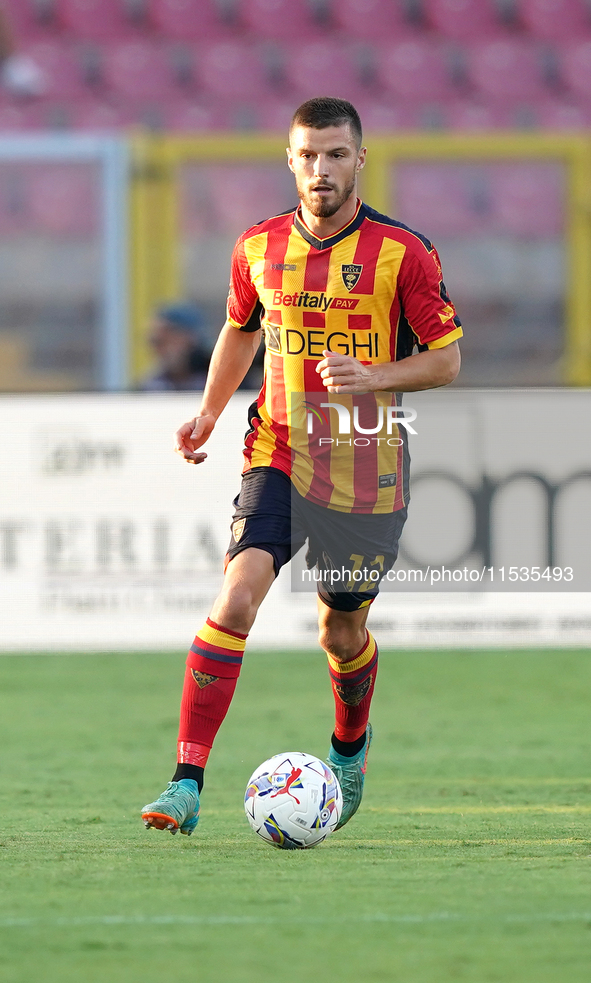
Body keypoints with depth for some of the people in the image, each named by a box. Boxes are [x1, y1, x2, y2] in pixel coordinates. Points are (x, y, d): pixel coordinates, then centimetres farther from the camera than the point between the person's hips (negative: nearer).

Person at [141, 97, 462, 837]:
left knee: (342, 634, 11)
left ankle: (350, 746, 44)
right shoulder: (259, 248, 3)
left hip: (367, 470, -1)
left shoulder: (402, 253, -7)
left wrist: (374, 376, -20)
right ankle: (187, 782, -21)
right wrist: (209, 413, 12)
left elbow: (446, 359, -4)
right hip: (279, 454, 1)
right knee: (236, 598, -19)